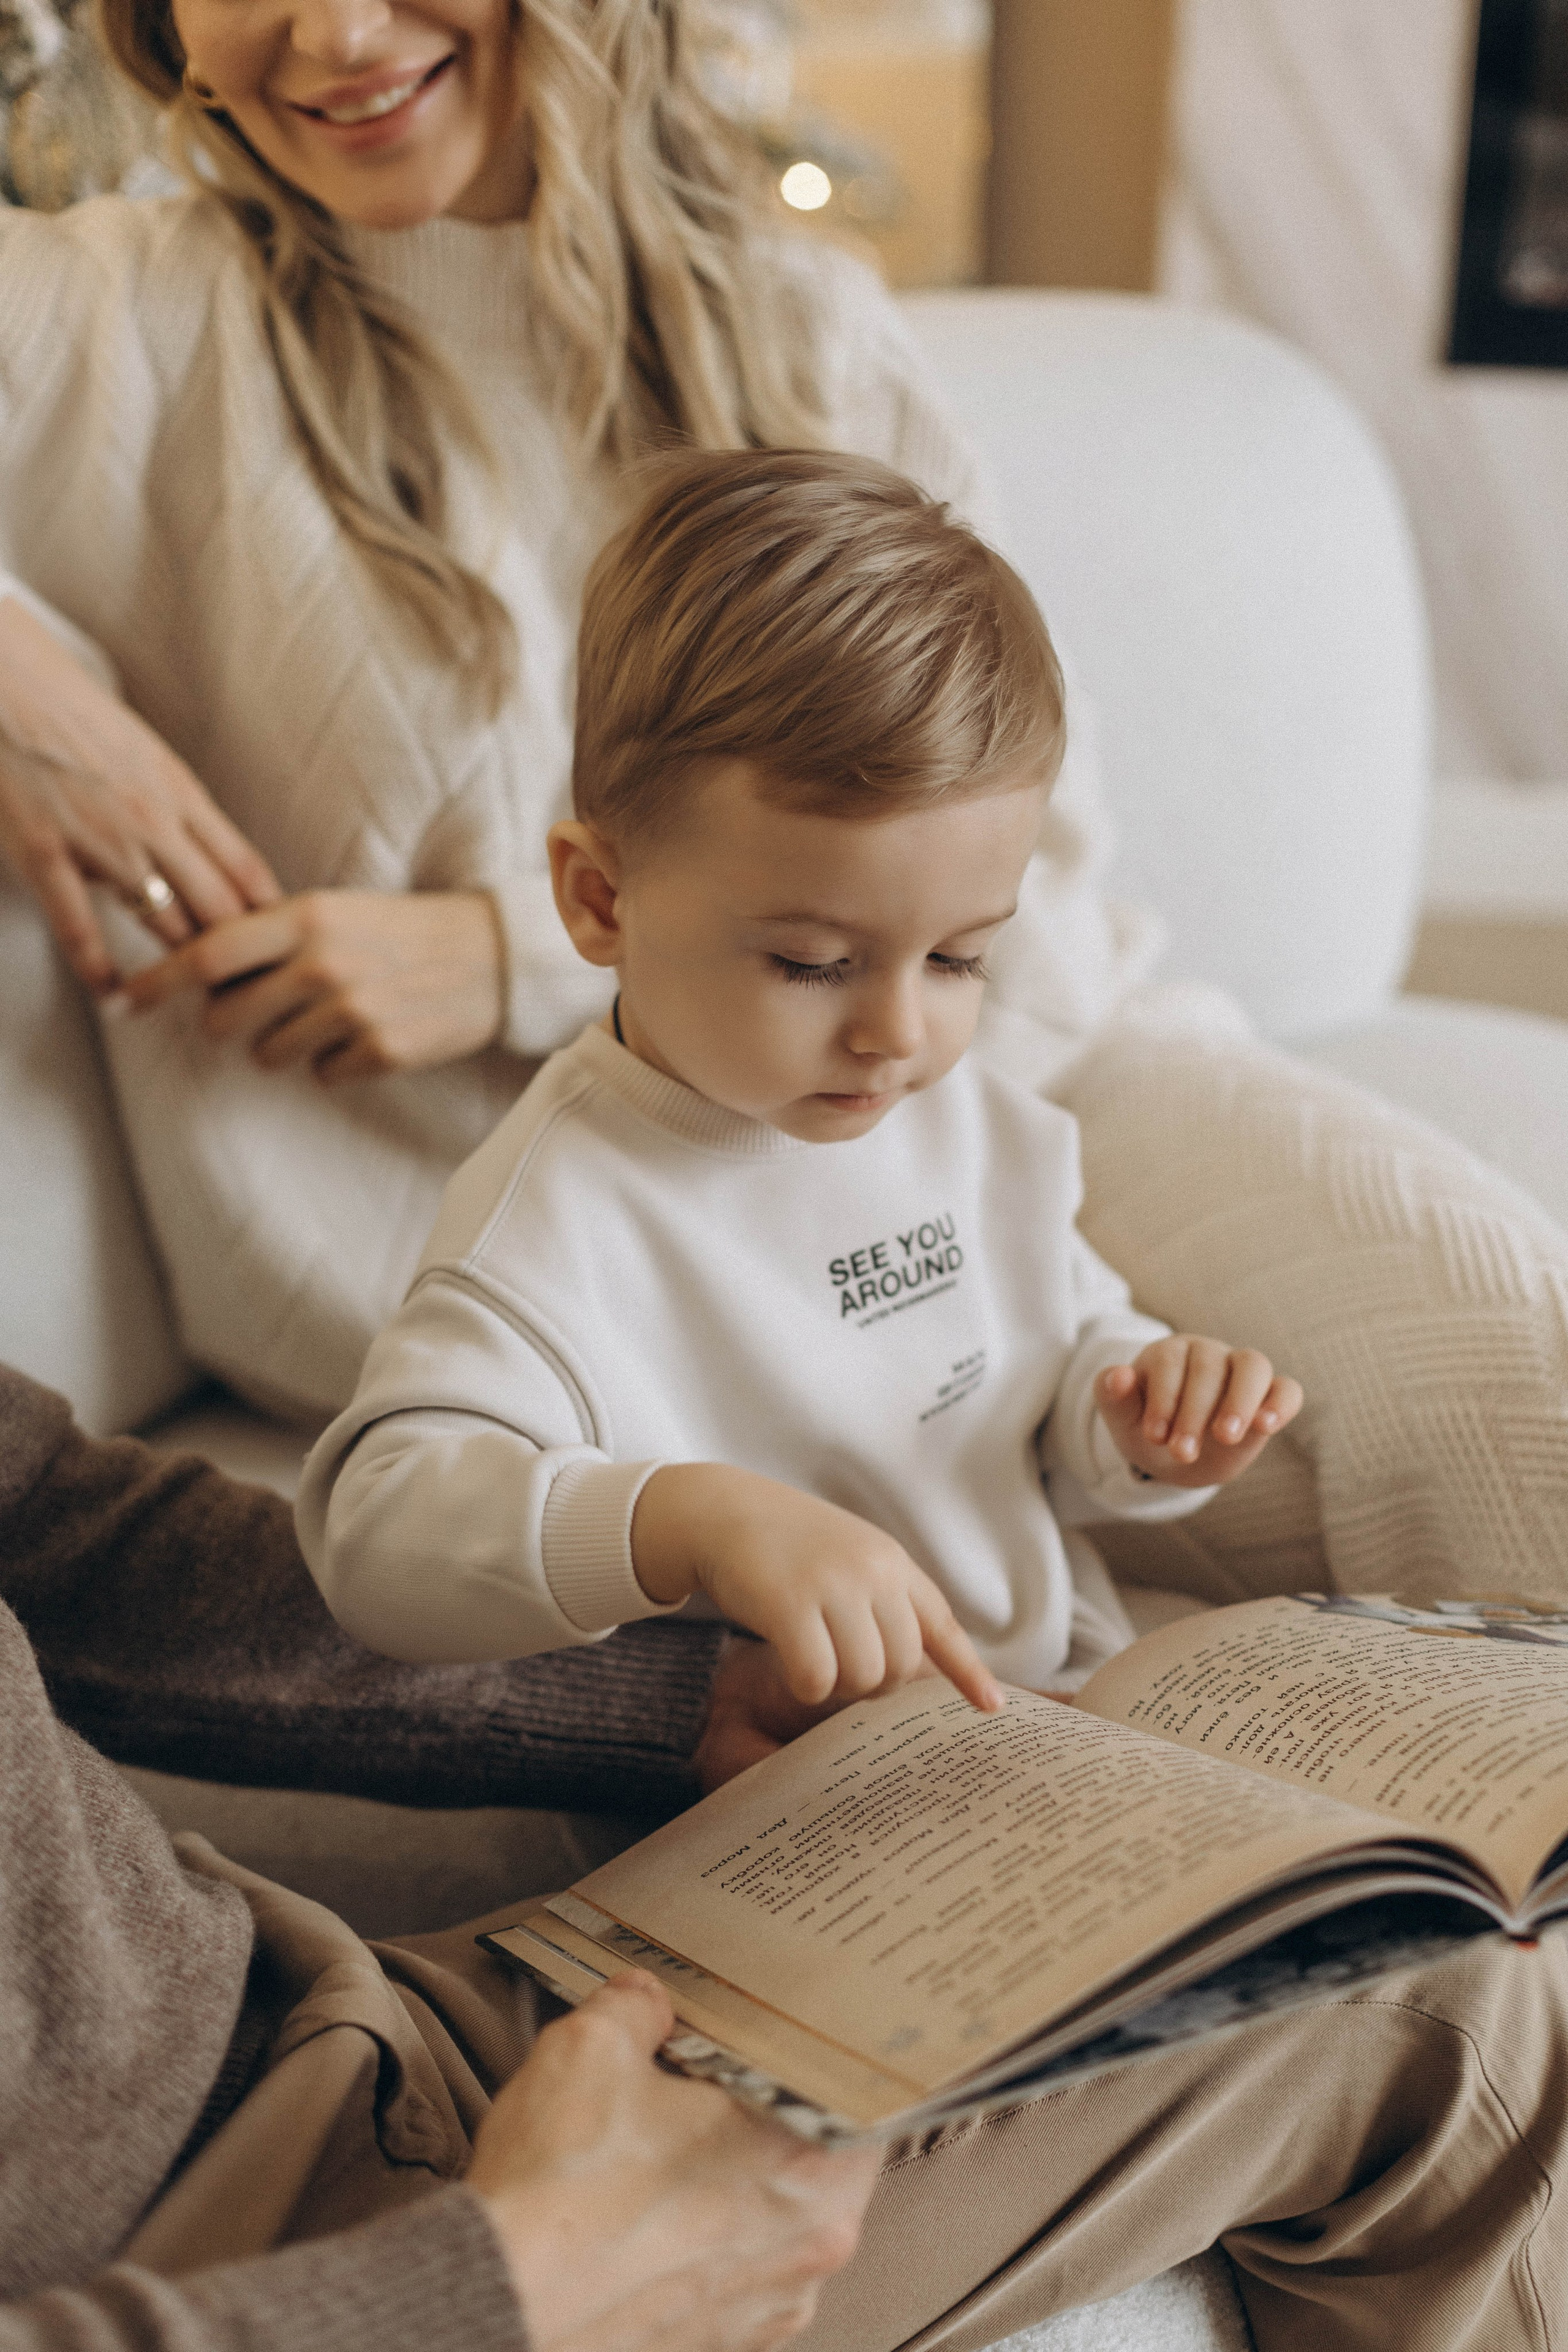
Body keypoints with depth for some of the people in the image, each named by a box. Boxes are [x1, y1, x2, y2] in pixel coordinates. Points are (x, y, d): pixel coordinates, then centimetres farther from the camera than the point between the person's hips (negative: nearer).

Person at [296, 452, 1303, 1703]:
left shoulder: (981, 1121, 4)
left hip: (1071, 1709, 6)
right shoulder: (562, 1211, -19)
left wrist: (1143, 1426, -4)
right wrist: (698, 1520, -44)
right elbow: (376, 1526, -29)